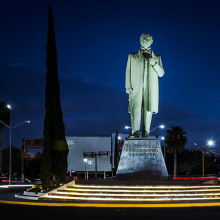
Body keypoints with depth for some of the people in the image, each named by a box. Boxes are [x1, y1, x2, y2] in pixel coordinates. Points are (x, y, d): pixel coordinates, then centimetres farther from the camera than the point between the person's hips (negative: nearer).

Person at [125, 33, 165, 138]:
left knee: (148, 110, -4)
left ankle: (145, 133, -2)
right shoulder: (132, 57, 15)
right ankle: (135, 132, -15)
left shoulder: (156, 58, 16)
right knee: (135, 109, -13)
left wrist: (154, 63, -7)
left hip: (151, 89, 1)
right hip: (136, 88, -1)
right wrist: (128, 86, 0)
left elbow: (161, 73, 9)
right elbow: (128, 72, 12)